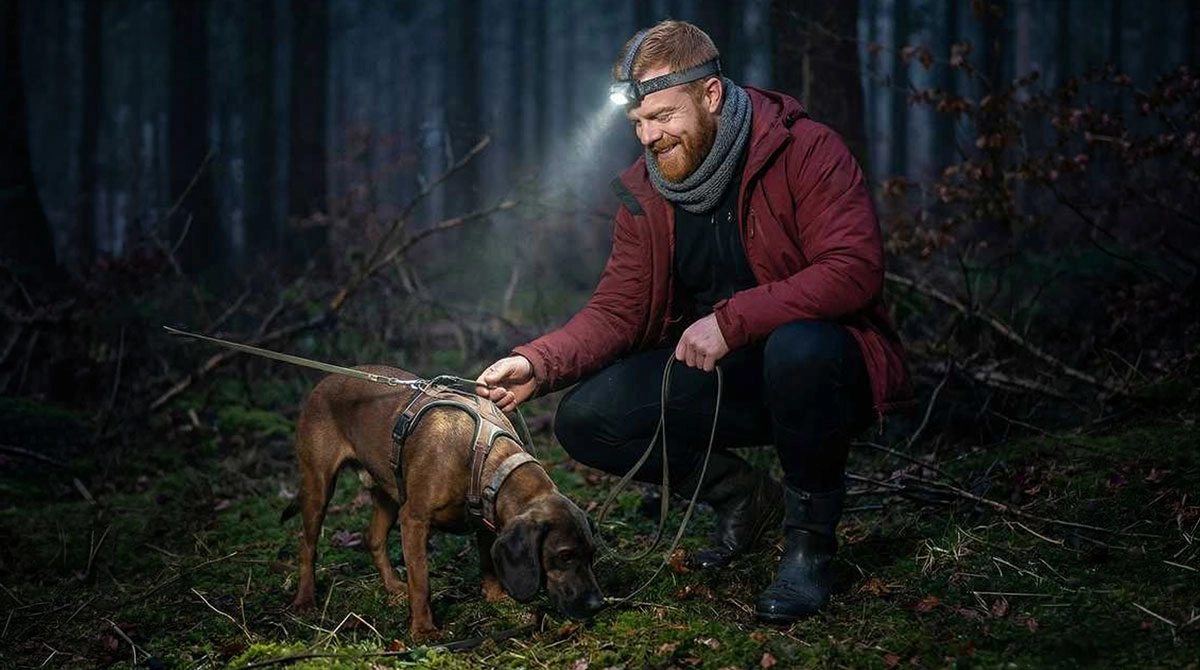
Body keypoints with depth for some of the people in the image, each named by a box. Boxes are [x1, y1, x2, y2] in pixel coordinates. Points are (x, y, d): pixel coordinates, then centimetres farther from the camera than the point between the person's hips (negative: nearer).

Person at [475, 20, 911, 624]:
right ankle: (742, 496, 11)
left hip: (822, 369, -5)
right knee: (585, 420, -13)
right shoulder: (645, 191, 2)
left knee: (800, 347, -40)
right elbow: (616, 312, -1)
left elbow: (854, 270, -27)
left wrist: (731, 319, -33)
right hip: (717, 374, 6)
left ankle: (810, 535, -15)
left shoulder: (807, 151, -16)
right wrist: (538, 364, -20)